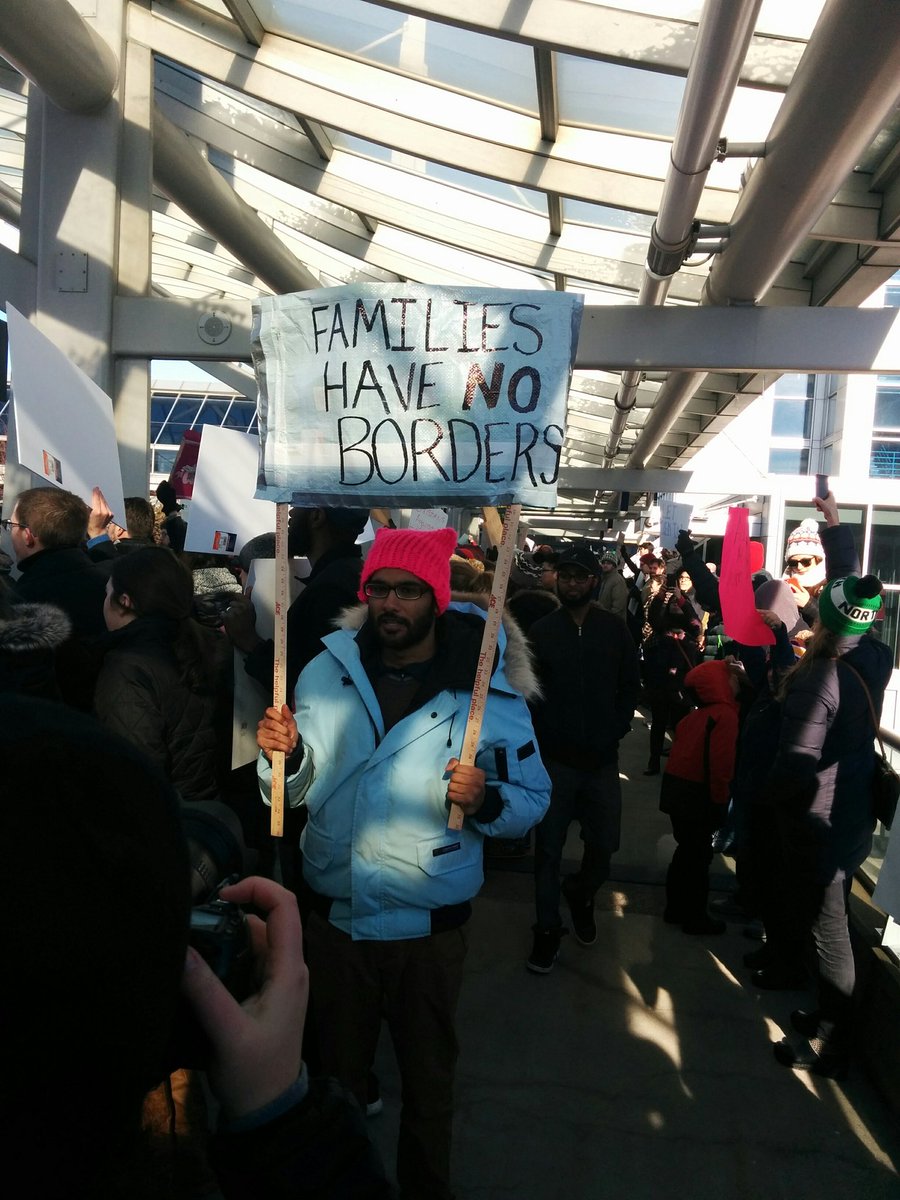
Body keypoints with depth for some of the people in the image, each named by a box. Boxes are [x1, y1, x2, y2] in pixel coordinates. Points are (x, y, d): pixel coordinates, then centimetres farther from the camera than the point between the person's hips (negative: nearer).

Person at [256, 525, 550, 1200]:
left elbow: (533, 798, -9)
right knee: (335, 1068, 24)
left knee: (428, 1076, 21)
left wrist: (486, 799, -29)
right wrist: (286, 754, -20)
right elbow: (302, 788, 2)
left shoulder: (491, 690, -12)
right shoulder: (326, 673, -4)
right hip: (334, 913, 2)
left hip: (430, 926, -2)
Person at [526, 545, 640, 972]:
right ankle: (547, 929, 21)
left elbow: (629, 687, 7)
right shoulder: (541, 631, 0)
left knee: (604, 844, 9)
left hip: (601, 759, 1)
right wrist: (543, 736, -7)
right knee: (549, 848, 5)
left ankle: (582, 896, 39)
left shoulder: (615, 630, 2)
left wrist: (615, 730, -2)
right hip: (555, 759, -1)